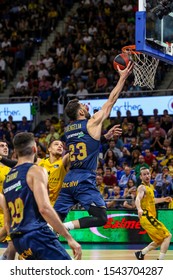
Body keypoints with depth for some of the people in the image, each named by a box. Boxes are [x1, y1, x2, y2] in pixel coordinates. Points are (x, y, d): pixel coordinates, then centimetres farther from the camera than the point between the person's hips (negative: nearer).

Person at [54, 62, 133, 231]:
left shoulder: (68, 129, 15)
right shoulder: (92, 123, -1)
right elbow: (111, 101, 5)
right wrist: (122, 78, 12)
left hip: (69, 179, 7)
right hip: (84, 179, -6)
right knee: (100, 218, -8)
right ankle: (66, 227, -26)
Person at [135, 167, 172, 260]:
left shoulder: (149, 187, 16)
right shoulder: (142, 187, -12)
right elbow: (138, 199, -33)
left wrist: (163, 199, 39)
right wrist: (139, 209, -52)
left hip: (150, 218, 9)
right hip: (147, 217, -9)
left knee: (160, 240, 18)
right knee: (167, 235, -13)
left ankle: (141, 253, 22)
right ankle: (160, 261, -17)